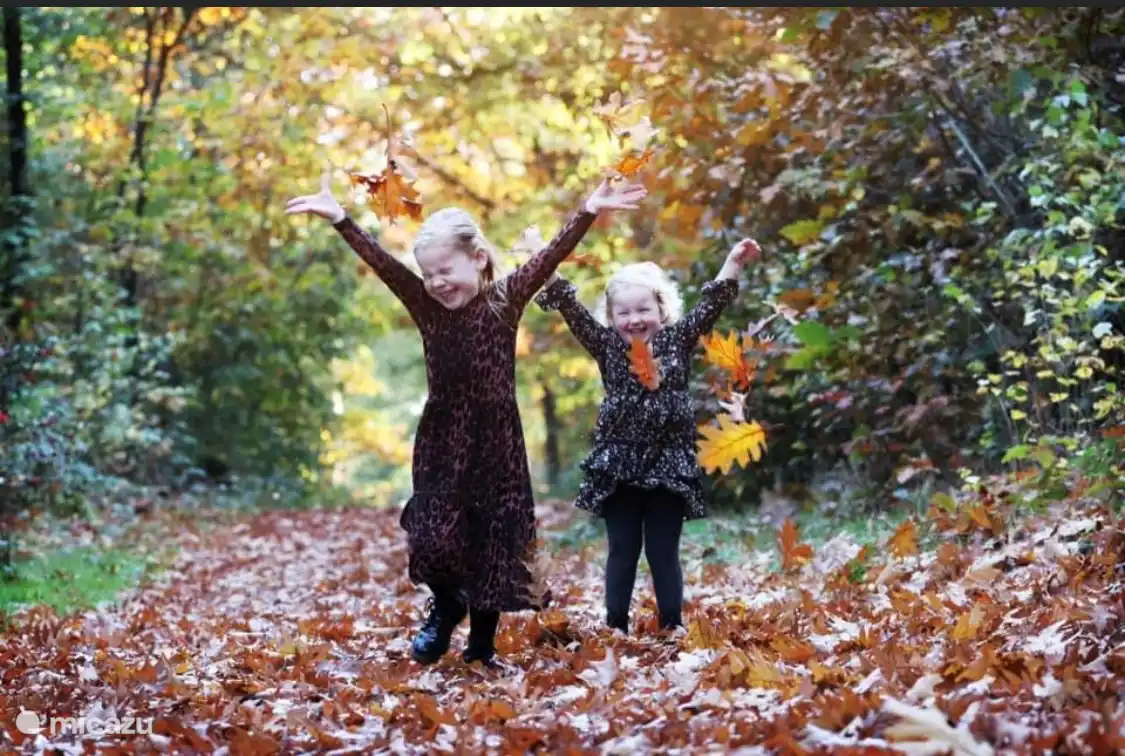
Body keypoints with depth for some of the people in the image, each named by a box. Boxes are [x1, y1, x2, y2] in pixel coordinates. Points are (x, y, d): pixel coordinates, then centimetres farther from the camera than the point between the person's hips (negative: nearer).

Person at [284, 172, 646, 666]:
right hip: (440, 442, 2)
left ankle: (482, 644, 18)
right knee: (431, 538, -9)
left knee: (492, 542, 3)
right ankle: (446, 607, 21)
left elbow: (551, 256, -14)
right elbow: (382, 263, -6)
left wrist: (589, 210, -26)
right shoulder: (426, 307, 2)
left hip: (495, 443, -2)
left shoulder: (506, 299, -4)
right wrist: (340, 219, -16)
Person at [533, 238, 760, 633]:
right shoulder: (607, 347, 4)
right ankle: (616, 628, 12)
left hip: (668, 467, 0)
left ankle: (673, 628, 12)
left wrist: (733, 264, -8)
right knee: (622, 552, 7)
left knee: (663, 553, 6)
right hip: (618, 467, 0)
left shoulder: (678, 341, 5)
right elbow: (573, 311, -2)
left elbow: (710, 305, 1)